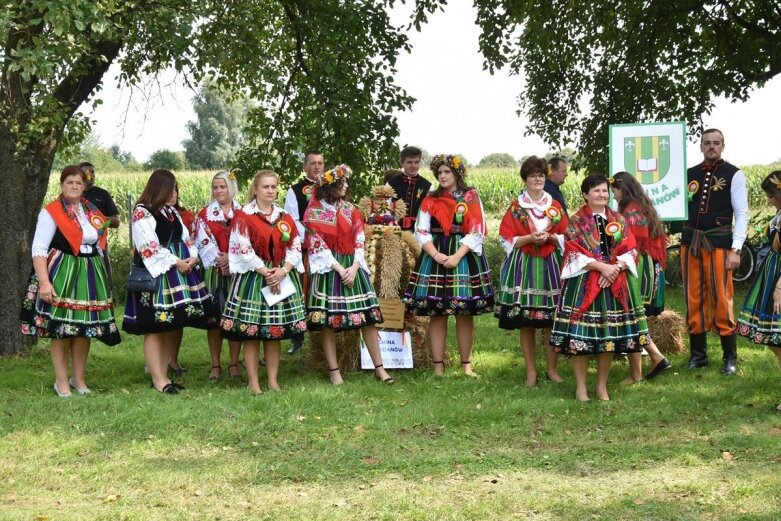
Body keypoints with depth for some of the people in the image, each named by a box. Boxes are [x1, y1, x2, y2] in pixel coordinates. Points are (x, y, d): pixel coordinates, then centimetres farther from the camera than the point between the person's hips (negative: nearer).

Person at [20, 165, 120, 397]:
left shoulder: (93, 211, 11)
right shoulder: (51, 212, -8)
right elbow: (39, 249, -14)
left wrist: (101, 277, 16)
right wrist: (44, 282, -23)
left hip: (91, 276, 6)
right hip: (62, 275, -5)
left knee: (85, 329, 9)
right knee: (61, 330, -2)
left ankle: (79, 379, 20)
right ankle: (61, 382, 8)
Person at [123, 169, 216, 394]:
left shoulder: (173, 212, 17)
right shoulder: (142, 213, -9)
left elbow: (186, 238, 16)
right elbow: (150, 247, -16)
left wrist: (193, 257, -4)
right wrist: (176, 262, -16)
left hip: (181, 271, 8)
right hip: (156, 274, -8)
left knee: (174, 325, 8)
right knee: (154, 327, -3)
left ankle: (162, 374, 17)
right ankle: (158, 379, 1)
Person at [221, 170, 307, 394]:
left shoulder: (285, 217, 11)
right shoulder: (244, 216, -4)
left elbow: (295, 248, 5)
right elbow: (243, 250, -11)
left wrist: (283, 271, -10)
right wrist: (265, 272, -15)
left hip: (281, 278, 4)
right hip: (252, 278, -4)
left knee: (275, 334, 6)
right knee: (250, 333, -3)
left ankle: (273, 381, 13)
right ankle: (253, 382, 5)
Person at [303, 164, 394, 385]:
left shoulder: (350, 210, 9)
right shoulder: (315, 211, -3)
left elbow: (360, 240, 5)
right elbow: (317, 244, -8)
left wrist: (354, 267, -10)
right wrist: (339, 268, -14)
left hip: (352, 267, 4)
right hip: (328, 269, -3)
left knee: (367, 318, -1)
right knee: (327, 321, -3)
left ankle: (379, 367, 4)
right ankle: (334, 371, 5)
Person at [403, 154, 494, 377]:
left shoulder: (471, 197, 3)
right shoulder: (430, 199, 8)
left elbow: (476, 232, -5)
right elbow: (421, 232, 2)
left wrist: (457, 256, -15)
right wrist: (436, 255, -13)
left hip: (465, 257, -1)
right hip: (435, 258, 1)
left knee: (465, 313, 2)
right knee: (437, 314, 1)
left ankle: (466, 364, 11)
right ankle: (438, 366, 6)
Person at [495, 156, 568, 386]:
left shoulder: (555, 206, 10)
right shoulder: (515, 207, 4)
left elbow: (566, 238, 10)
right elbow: (507, 240, -1)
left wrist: (551, 237, -10)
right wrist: (530, 238, -15)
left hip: (550, 265, 2)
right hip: (523, 266, -1)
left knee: (552, 322, 0)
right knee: (526, 324, 1)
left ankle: (552, 369, 13)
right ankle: (531, 372, 9)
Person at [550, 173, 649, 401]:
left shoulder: (618, 220, 12)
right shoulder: (576, 221, 1)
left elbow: (628, 251, 5)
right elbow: (575, 254, -8)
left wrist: (616, 268, -13)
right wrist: (601, 266, -17)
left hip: (615, 282, 4)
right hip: (583, 283, -3)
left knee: (609, 335, 4)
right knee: (581, 335, -5)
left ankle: (602, 386, 15)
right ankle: (581, 386, 4)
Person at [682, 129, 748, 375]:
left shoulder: (734, 175, -1)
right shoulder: (689, 175, 11)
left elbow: (741, 214, -4)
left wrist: (736, 250, -12)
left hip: (718, 242, -4)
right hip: (690, 241, 4)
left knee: (721, 300, -5)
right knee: (694, 300, 8)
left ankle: (730, 357, 6)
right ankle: (698, 354, 18)